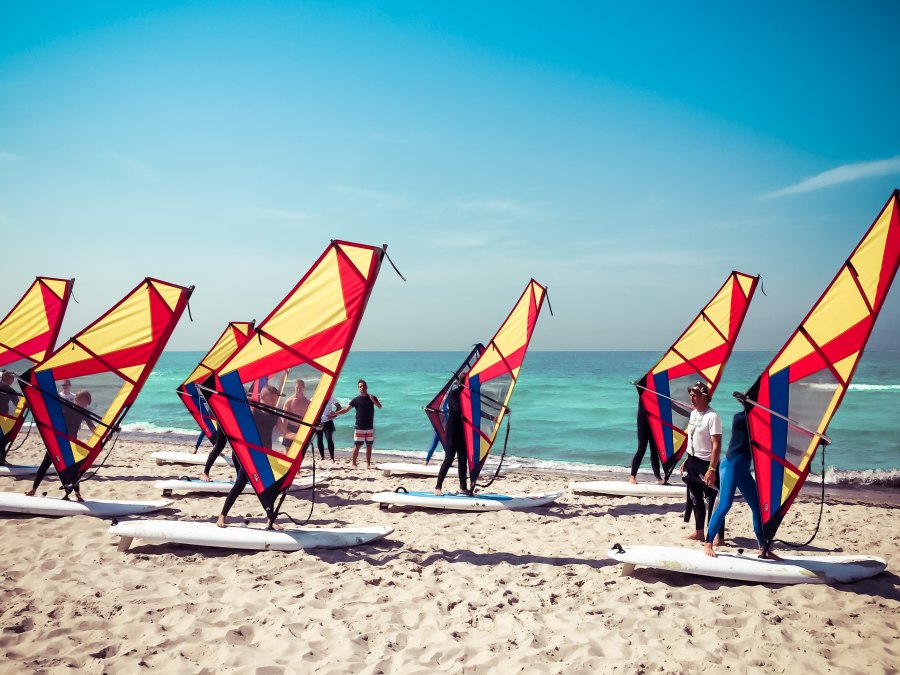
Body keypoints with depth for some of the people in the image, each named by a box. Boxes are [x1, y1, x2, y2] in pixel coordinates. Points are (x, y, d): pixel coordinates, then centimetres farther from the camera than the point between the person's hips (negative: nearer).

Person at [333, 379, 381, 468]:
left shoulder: (372, 397, 3)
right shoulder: (356, 400, -3)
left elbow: (380, 406, -7)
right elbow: (346, 409, -5)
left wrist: (373, 400, -25)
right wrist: (335, 413, -17)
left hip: (370, 427, 2)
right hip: (359, 428, -2)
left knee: (369, 445, 6)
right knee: (357, 445, -3)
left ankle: (368, 464, 14)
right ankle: (353, 463, 6)